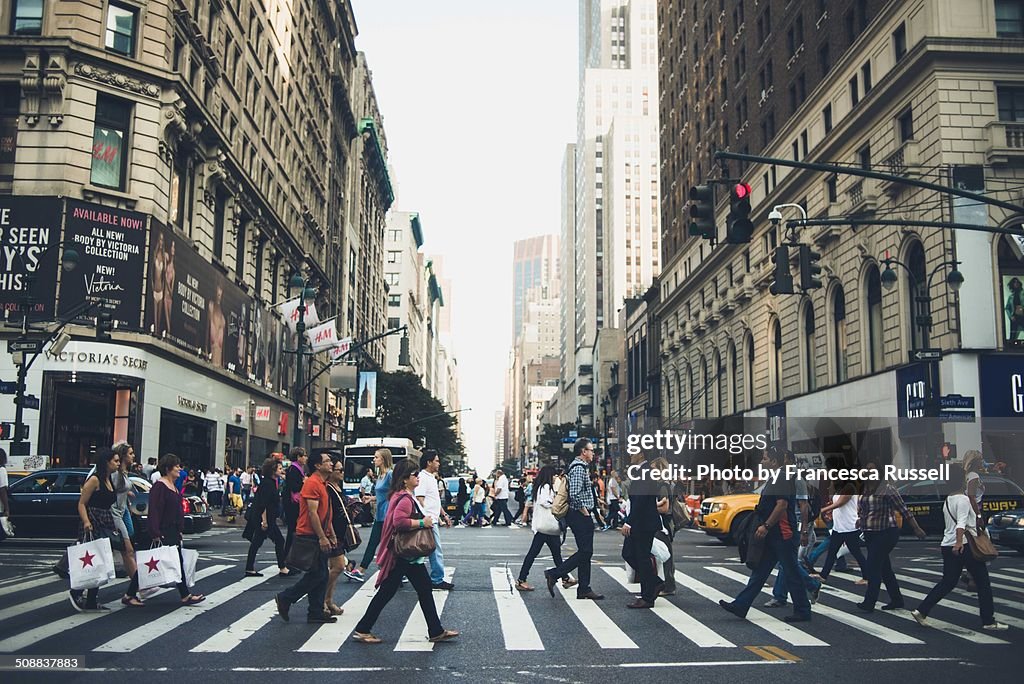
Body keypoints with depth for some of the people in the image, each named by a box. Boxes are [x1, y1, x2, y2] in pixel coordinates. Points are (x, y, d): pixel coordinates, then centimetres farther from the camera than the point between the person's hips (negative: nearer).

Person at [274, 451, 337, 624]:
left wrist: (331, 535, 17)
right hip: (310, 536, -10)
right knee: (317, 574, -8)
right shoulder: (313, 483, -14)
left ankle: (316, 613, 14)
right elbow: (312, 512, -20)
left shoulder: (323, 484, 17)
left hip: (320, 537, 10)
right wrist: (322, 538, -21)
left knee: (321, 576, 9)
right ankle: (285, 598, 6)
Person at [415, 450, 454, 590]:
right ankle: (438, 580, -2)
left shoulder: (432, 478, 18)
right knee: (436, 551, -7)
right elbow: (420, 500, -19)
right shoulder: (422, 478, -14)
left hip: (434, 520, 10)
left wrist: (444, 515, 23)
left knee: (435, 551, 12)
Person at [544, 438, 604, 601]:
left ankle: (584, 589, 14)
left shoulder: (581, 467, 18)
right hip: (580, 516, -11)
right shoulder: (578, 468, -16)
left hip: (581, 516, 11)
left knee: (586, 552, 11)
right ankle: (554, 574, -5)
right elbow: (574, 494, -25)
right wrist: (584, 510, -16)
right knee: (585, 552, -9)